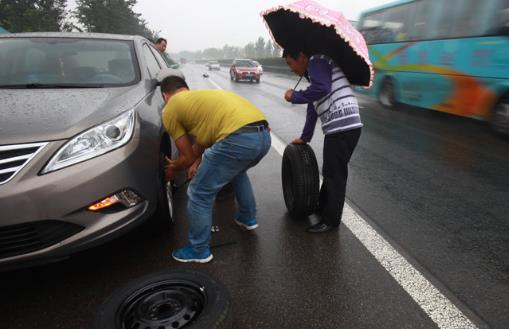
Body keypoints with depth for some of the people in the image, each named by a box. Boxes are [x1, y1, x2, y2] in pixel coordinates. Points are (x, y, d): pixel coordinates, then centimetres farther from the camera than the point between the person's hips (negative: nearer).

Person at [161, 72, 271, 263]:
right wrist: (198, 162, 42)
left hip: (238, 139, -9)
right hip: (263, 135, 9)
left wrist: (172, 169, 35)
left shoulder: (170, 109, 13)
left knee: (199, 194, 10)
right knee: (238, 172, 39)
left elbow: (188, 157, 16)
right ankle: (248, 218, 52)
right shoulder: (203, 96, 35)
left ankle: (199, 250, 25)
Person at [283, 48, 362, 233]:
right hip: (341, 127, 10)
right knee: (330, 172, 20)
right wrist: (305, 137, 33)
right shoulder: (314, 71, 26)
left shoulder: (317, 61, -3)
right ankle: (323, 208, 36)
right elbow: (313, 107, 30)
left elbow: (322, 88, -23)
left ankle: (330, 221, 11)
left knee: (335, 174, -1)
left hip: (343, 127, -10)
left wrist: (294, 96, -7)